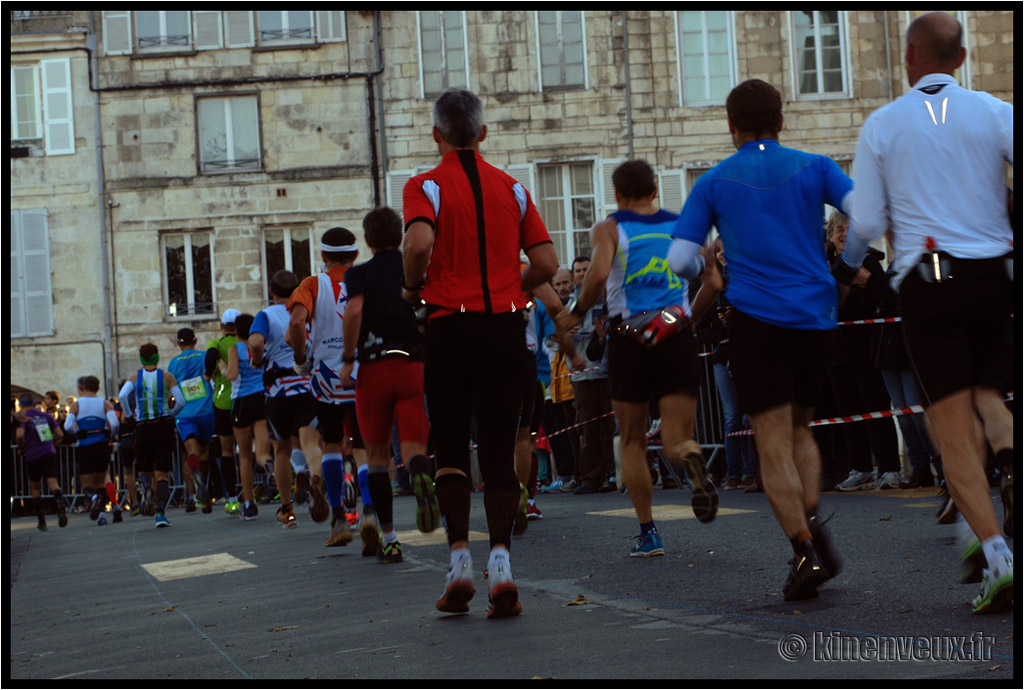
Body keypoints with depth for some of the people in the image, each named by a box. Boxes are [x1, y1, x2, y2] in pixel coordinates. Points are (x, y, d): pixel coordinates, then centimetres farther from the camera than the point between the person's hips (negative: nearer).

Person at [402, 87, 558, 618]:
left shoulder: (425, 186, -2)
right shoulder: (512, 188, 9)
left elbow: (419, 242, -22)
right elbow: (547, 262, 2)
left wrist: (413, 287, -3)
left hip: (451, 328, -2)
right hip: (507, 329, 2)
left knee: (450, 450, 10)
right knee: (498, 452, 4)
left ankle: (459, 560, 2)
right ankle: (500, 560, -8)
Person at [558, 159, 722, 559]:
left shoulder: (608, 229, 4)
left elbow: (599, 273, -16)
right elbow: (714, 282, 7)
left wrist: (577, 312, -1)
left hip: (629, 338, -1)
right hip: (677, 336, 1)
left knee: (633, 442, 13)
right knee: (676, 439, 3)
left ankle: (648, 533, 9)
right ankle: (691, 457, -34)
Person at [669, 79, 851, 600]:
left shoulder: (714, 182, 5)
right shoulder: (814, 168, 8)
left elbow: (680, 260, 0)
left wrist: (704, 266, 22)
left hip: (756, 317, -2)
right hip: (815, 314, 3)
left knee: (774, 447, -1)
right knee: (800, 430, 19)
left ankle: (806, 551, -12)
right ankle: (811, 522, -2)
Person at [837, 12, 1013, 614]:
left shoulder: (882, 125, 4)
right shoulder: (994, 112, 5)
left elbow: (866, 222, 3)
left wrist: (848, 266, 23)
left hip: (929, 279, -2)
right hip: (995, 275, 2)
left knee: (954, 429, -1)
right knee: (986, 395, 20)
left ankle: (997, 556, -13)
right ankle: (1012, 454, -15)